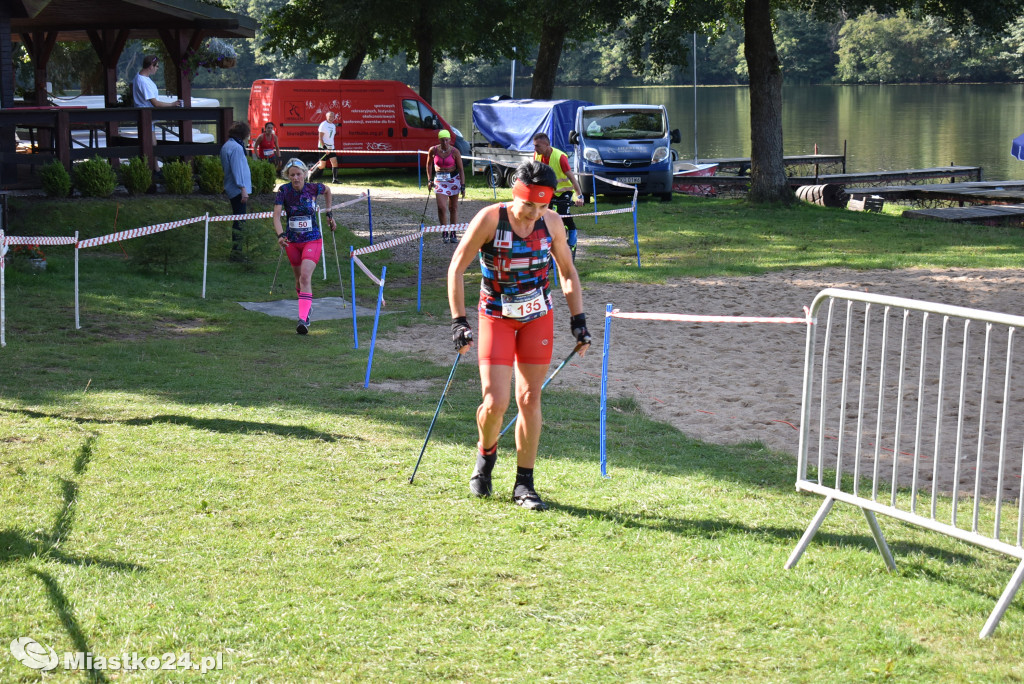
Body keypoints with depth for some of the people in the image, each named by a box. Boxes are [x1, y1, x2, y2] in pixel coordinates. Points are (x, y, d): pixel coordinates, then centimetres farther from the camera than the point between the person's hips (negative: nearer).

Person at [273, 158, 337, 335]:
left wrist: (329, 214, 15)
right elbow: (276, 215, -18)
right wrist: (280, 235, -34)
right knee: (299, 278, 17)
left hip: (312, 240, -2)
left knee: (305, 277, -19)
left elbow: (327, 190, 15)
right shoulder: (284, 191, -10)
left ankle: (303, 320, -27)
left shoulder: (314, 188, -9)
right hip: (292, 242, 2)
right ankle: (306, 307, 45)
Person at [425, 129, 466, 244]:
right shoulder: (433, 150, -6)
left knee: (453, 208, 5)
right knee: (442, 207, -12)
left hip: (453, 180, 0)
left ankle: (453, 234, 14)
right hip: (439, 180, 0)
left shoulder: (454, 152, -10)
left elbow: (461, 169, -5)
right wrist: (429, 180, 6)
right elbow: (429, 164, 12)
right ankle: (444, 233, 0)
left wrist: (463, 186, -8)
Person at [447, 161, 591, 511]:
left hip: (538, 317, 3)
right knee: (495, 402, -11)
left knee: (530, 399, 1)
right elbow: (456, 268, -11)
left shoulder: (551, 223, -8)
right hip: (497, 317, -3)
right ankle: (486, 454, 23)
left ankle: (524, 484, 11)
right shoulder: (490, 219, -18)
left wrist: (578, 320, 2)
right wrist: (459, 321, -16)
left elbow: (568, 272, 8)